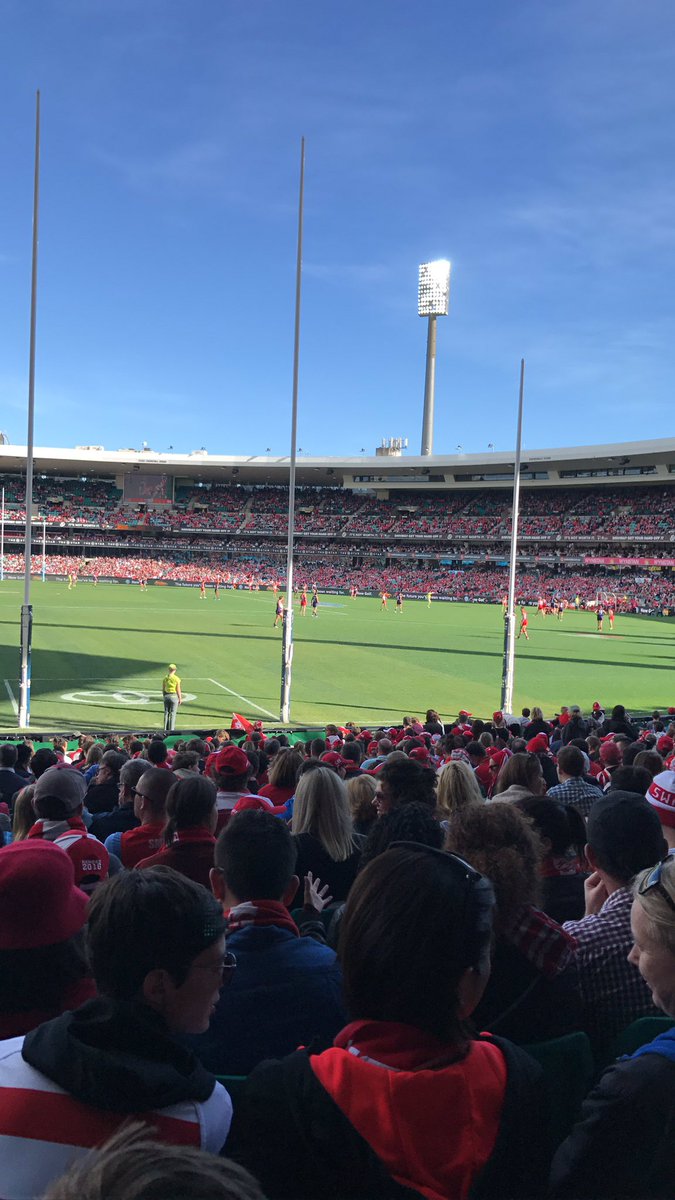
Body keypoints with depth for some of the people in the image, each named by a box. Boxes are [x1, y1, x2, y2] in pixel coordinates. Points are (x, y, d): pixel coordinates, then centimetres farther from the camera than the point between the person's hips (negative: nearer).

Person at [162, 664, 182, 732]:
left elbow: (163, 689, 6)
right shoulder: (176, 679, -12)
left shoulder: (165, 678, 0)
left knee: (166, 713, 12)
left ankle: (166, 729, 18)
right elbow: (178, 690, -9)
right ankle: (171, 729, 2)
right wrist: (180, 699, 0)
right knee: (173, 713, 2)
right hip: (174, 696, -4)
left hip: (166, 696, 4)